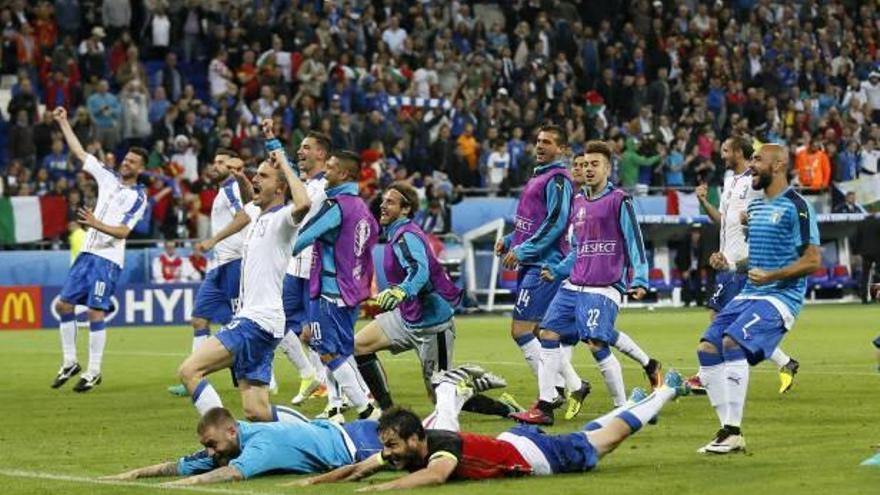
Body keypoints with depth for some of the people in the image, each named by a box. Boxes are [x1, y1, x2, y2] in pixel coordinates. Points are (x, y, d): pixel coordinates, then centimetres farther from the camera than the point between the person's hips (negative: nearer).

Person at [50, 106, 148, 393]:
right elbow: (79, 152, 17)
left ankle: (94, 372, -1)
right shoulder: (108, 178, 12)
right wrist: (63, 123, 15)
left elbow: (123, 231, -15)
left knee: (96, 313, -10)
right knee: (64, 304, 5)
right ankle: (70, 363, 16)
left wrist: (97, 224, -31)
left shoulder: (138, 197, -6)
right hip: (87, 252, 7)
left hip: (109, 259, -7)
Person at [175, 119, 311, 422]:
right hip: (248, 318, 9)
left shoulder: (281, 219, -9)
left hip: (259, 321, -9)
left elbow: (302, 204, -33)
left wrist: (283, 164, -19)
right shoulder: (259, 216, 18)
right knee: (255, 413, 3)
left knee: (188, 370, -19)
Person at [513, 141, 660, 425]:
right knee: (548, 334, 0)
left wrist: (640, 281, -17)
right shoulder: (577, 203, 17)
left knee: (596, 344, -16)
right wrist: (557, 271, 14)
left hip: (604, 289, -8)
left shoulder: (619, 201, -3)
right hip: (574, 285, 8)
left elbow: (635, 242, -7)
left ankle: (623, 408, -2)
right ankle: (544, 407, 4)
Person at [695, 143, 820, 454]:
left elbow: (813, 261, -13)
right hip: (749, 294, 9)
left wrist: (772, 276, -22)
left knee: (732, 342, -27)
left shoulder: (796, 207, -9)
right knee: (707, 348, -3)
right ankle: (728, 431, 2)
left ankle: (734, 433, -23)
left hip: (781, 296, -9)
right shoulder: (755, 207, 17)